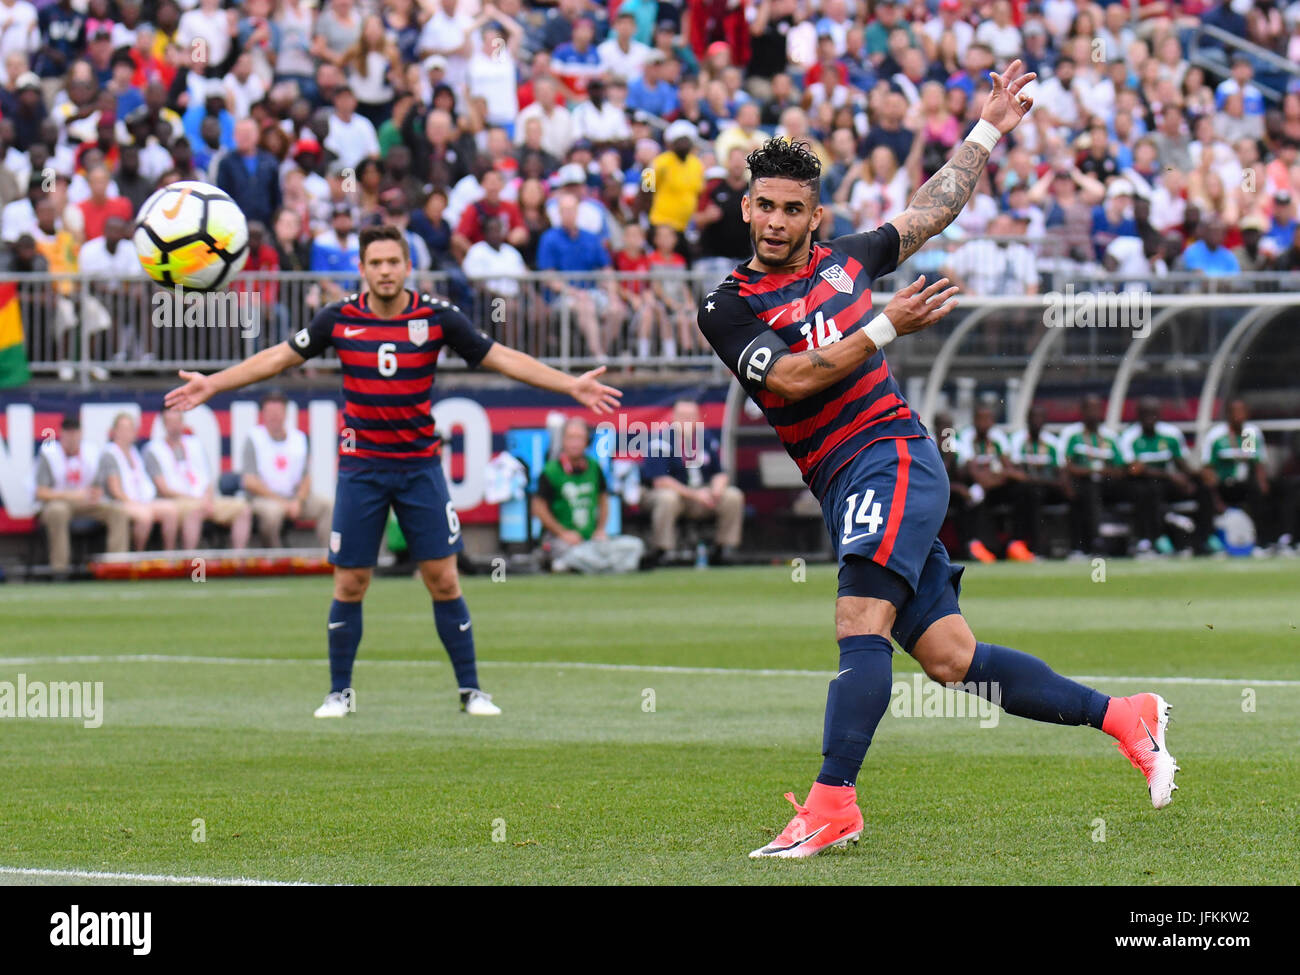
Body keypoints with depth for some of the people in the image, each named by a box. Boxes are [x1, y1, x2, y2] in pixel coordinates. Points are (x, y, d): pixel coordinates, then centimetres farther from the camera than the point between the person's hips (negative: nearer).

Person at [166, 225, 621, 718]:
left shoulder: (438, 316, -5)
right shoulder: (340, 318, -3)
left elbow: (502, 358, 0)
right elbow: (279, 357, 7)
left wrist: (571, 384, -6)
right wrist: (212, 383, 3)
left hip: (420, 465, 0)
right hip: (361, 467, 0)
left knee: (443, 580, -3)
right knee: (350, 585, 1)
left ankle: (470, 690, 6)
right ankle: (340, 691, 15)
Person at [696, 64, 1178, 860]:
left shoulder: (846, 259, 10)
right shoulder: (729, 309, 5)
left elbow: (933, 210, 27)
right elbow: (793, 377, -11)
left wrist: (988, 131, 30)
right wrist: (887, 327, -15)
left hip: (895, 457, -2)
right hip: (847, 490, 2)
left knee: (860, 626, -21)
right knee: (952, 660, -1)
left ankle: (833, 803, -28)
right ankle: (1123, 718, 10)